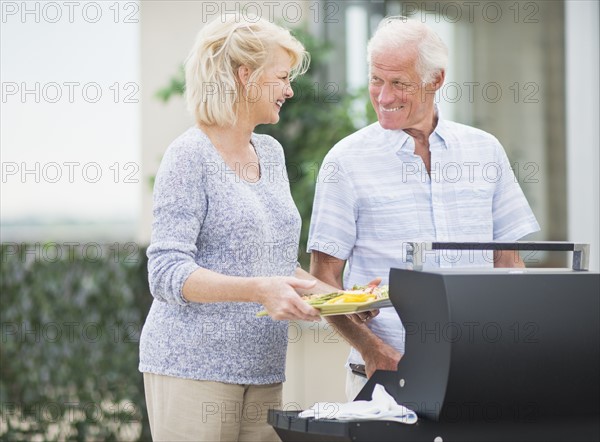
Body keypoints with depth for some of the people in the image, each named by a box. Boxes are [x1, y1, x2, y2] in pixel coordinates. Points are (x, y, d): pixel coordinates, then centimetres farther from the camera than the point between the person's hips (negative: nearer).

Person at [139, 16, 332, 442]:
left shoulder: (271, 153, 15)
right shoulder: (190, 155, -9)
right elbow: (167, 274, -16)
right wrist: (258, 290, -28)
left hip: (263, 370, 7)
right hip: (193, 367, -7)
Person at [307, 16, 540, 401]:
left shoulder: (485, 150, 11)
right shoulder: (347, 161, 2)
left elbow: (509, 261, 14)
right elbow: (324, 277, 1)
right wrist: (372, 350, -13)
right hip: (388, 370, -2)